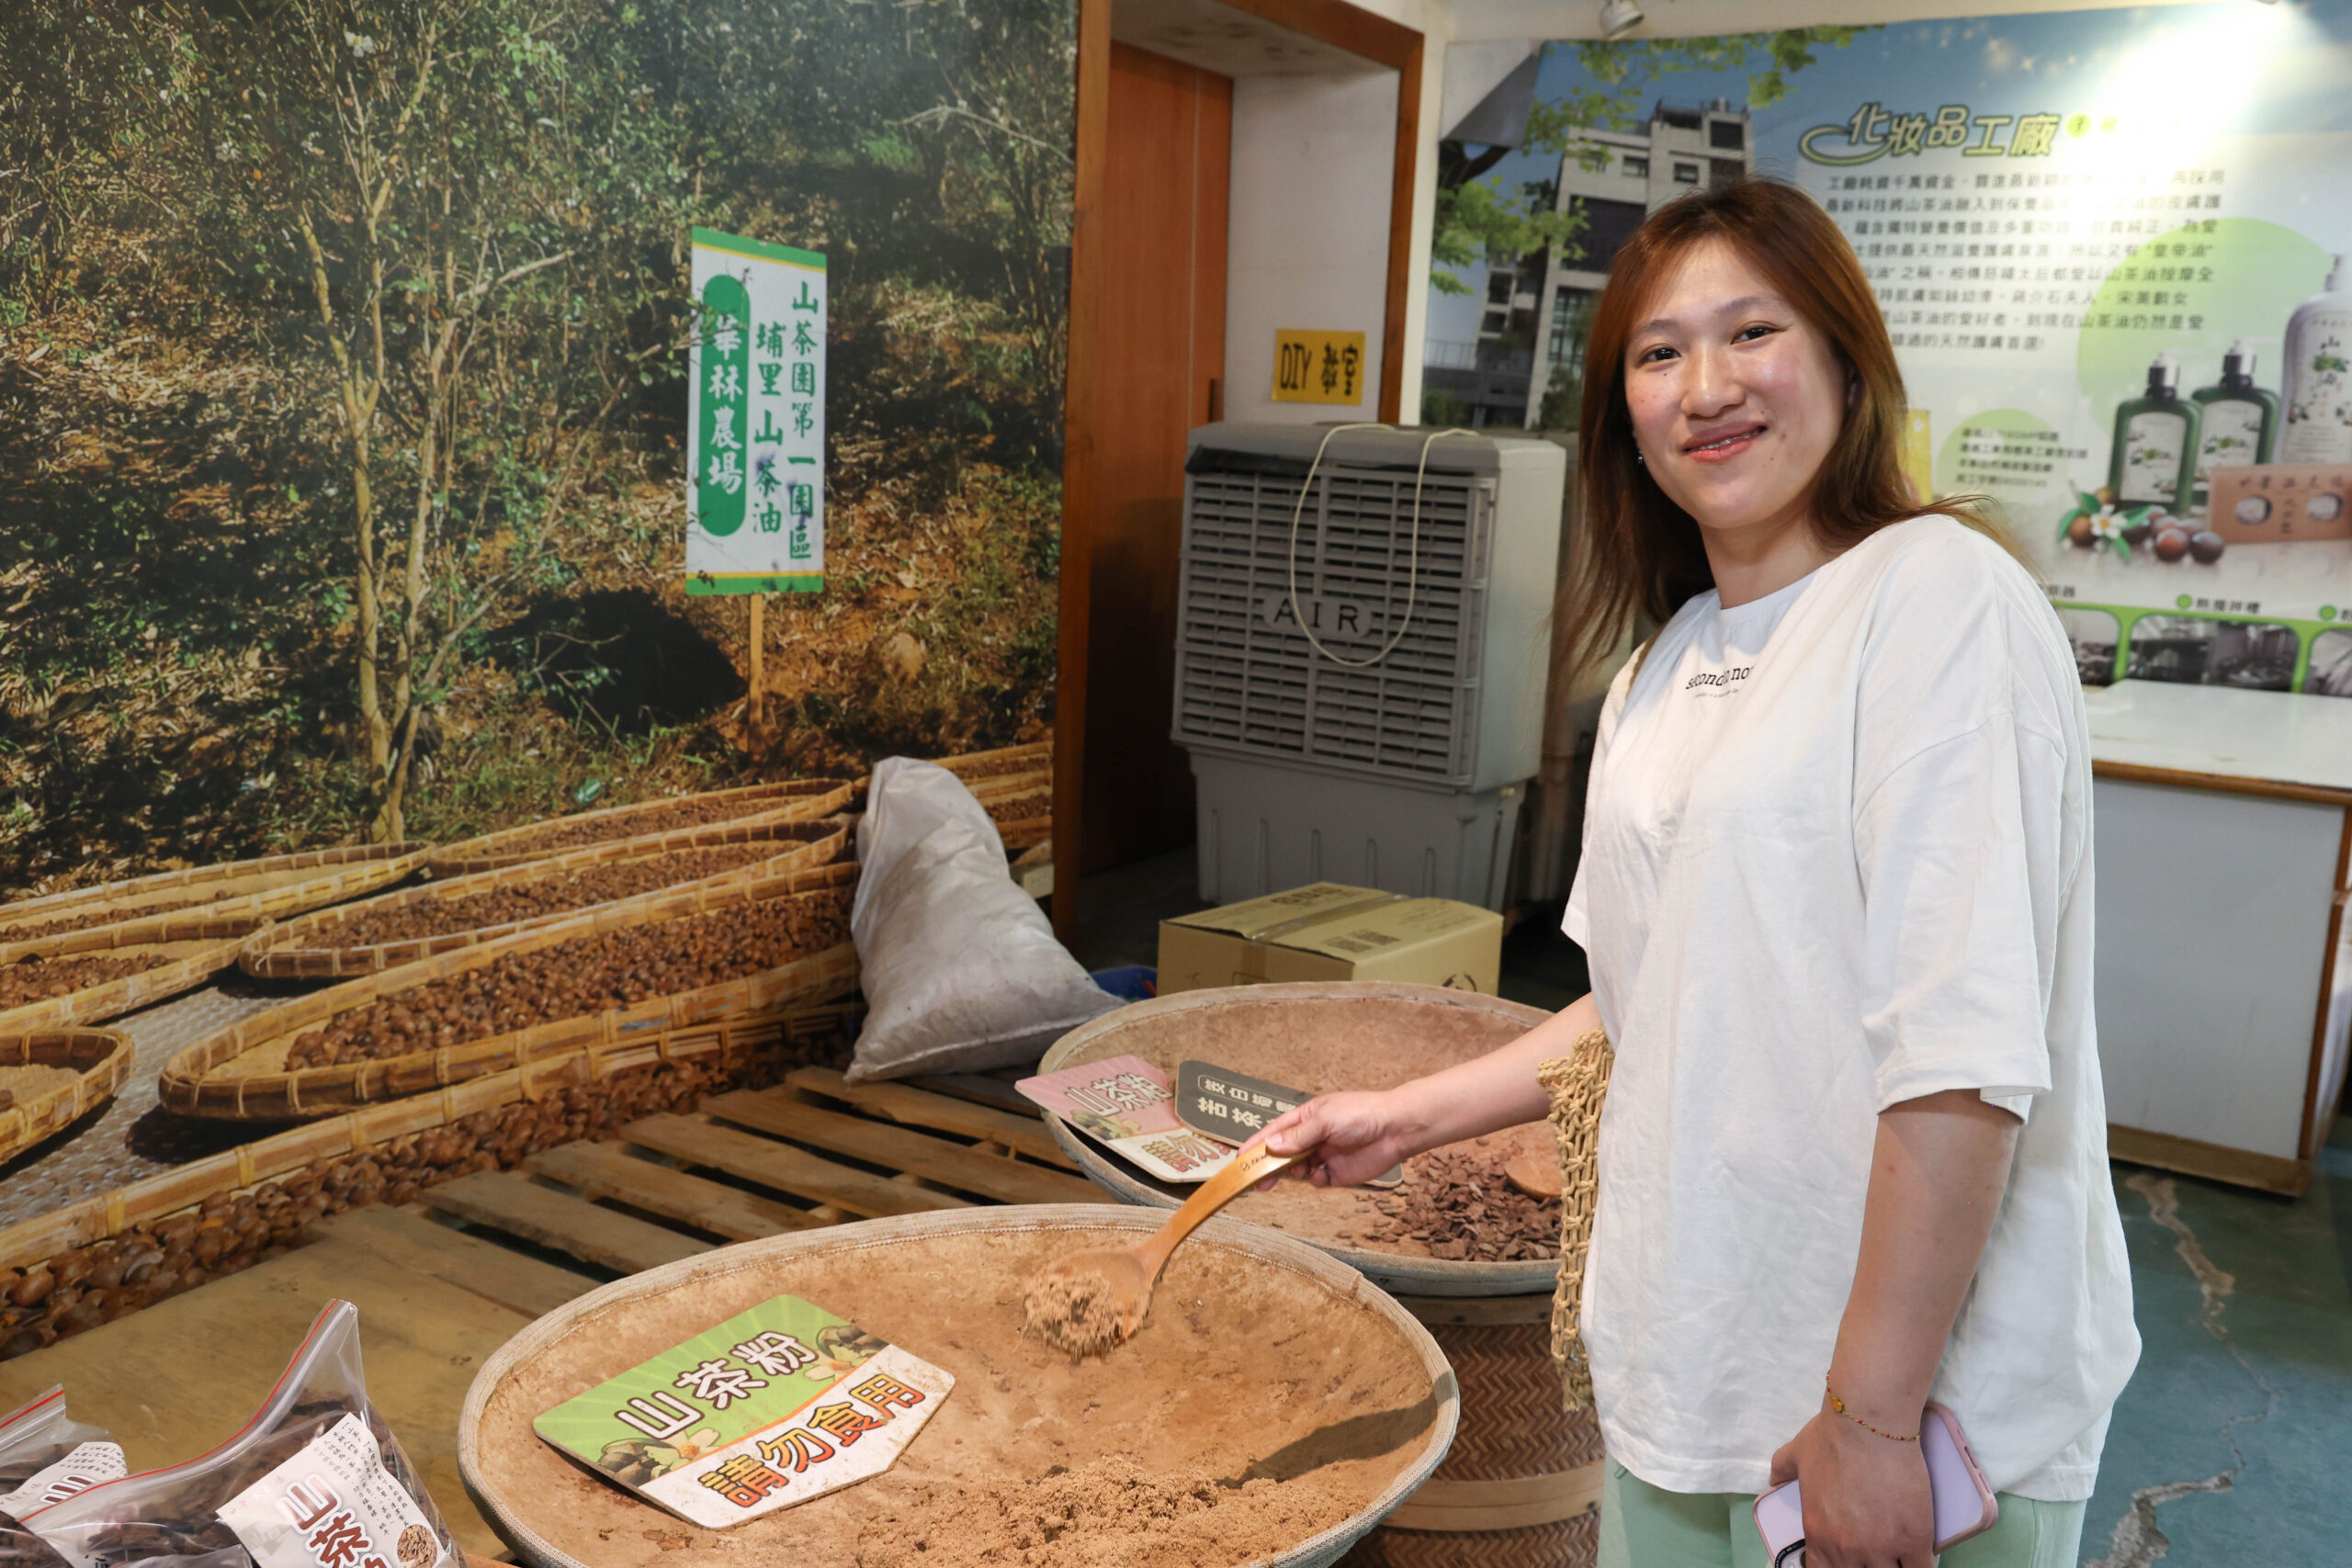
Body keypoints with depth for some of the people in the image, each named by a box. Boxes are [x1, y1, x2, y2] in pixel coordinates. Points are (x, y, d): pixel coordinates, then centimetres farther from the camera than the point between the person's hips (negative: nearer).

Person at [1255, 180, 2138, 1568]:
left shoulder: (1939, 596, -15)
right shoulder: (1666, 663, 9)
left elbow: (1965, 1048, -22)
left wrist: (1874, 1416, -21)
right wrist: (1414, 1118, 12)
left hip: (1919, 1392, -6)